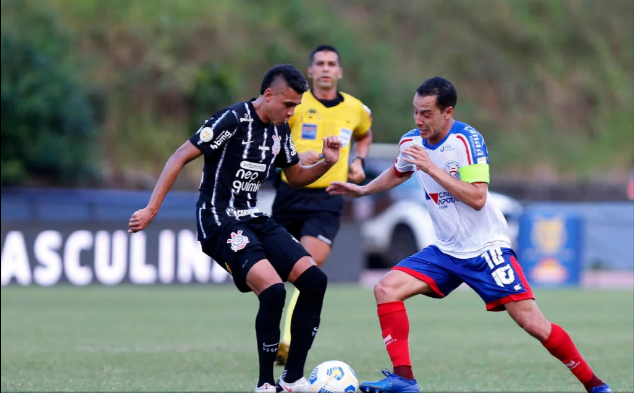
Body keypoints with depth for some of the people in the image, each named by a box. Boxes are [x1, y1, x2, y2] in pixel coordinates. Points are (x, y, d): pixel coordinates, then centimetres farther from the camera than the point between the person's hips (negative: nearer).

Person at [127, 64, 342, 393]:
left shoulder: (280, 130, 9)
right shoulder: (233, 119, -16)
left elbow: (296, 177, 23)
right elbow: (181, 157, -15)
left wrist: (326, 163, 2)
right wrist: (151, 209, -20)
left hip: (253, 219, 8)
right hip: (219, 221, -8)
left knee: (314, 279, -6)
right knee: (273, 289, -26)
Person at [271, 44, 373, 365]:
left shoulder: (355, 109, 9)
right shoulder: (294, 105, -2)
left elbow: (364, 136, 31)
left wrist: (359, 161, 13)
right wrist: (295, 156, -19)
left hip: (328, 198, 0)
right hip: (291, 194, 0)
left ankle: (289, 341, -21)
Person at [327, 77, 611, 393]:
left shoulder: (466, 139, -18)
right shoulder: (411, 142, 0)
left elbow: (477, 198, -27)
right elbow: (398, 173, 26)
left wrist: (431, 168, -29)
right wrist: (362, 189, 19)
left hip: (486, 248, -6)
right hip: (445, 252, 6)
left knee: (532, 323, -13)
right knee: (386, 289, -13)